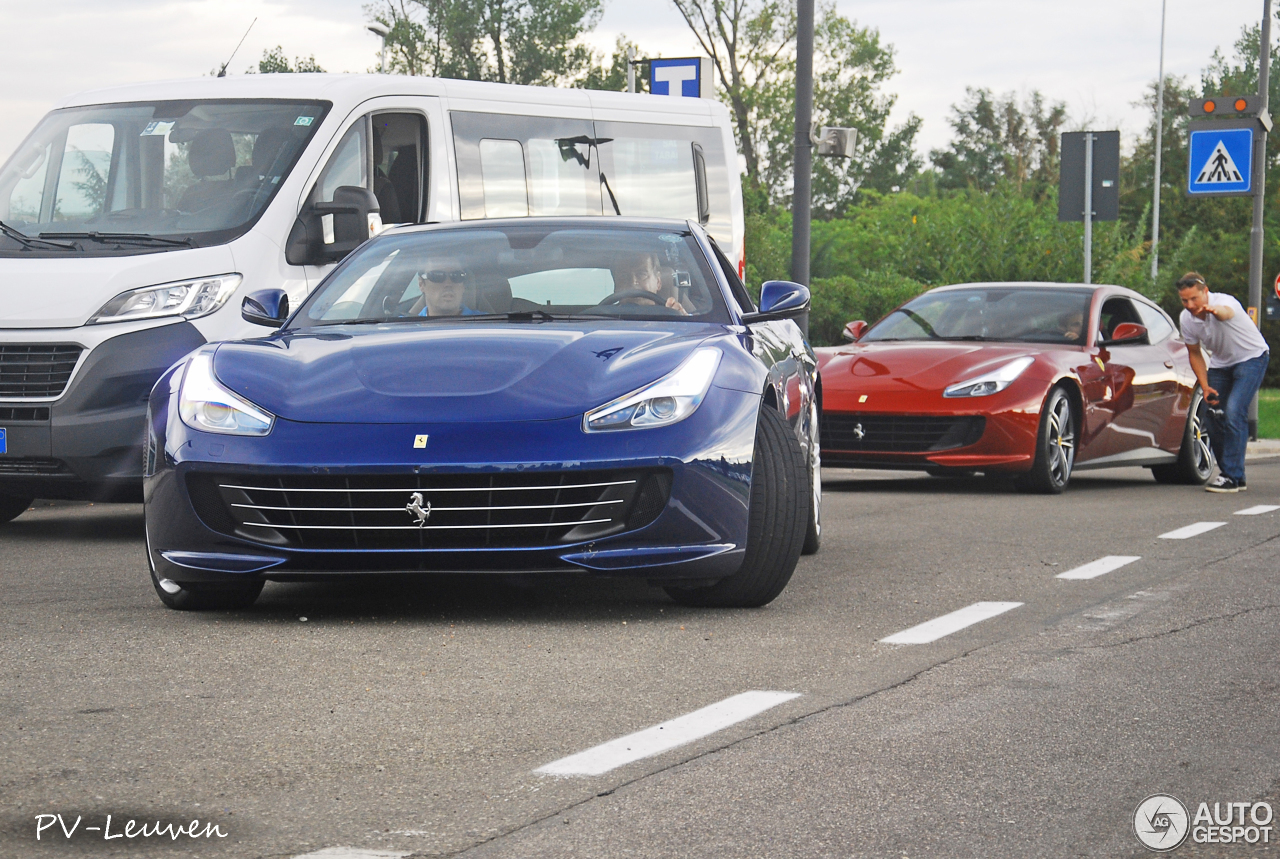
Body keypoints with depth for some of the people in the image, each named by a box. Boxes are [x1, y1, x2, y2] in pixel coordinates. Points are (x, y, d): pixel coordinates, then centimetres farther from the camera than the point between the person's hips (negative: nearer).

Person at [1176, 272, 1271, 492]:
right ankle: (1232, 475, 14)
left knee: (1234, 412, -22)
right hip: (1220, 364, 6)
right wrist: (1205, 387, -6)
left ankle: (1232, 476, -19)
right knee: (1214, 417, -1)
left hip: (1251, 358, -6)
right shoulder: (1186, 319, -11)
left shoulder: (1225, 302, -30)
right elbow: (1194, 353, 4)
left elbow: (1226, 313, -58)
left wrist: (1215, 311, -82)